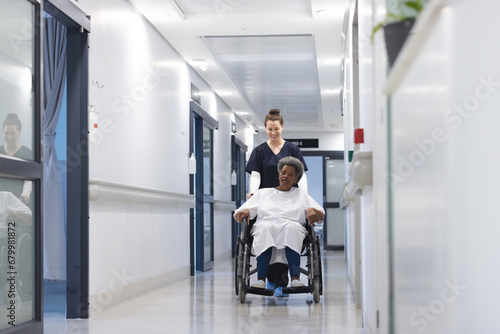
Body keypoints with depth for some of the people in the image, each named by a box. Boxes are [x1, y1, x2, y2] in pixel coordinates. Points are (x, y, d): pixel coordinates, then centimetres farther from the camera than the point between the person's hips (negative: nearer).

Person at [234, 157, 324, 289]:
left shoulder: (301, 194, 30)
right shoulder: (262, 193, 30)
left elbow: (321, 215, 18)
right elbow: (238, 214, 21)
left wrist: (312, 211, -6)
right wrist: (244, 212, -4)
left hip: (292, 226, 0)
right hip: (266, 224, 0)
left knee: (291, 228, -38)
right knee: (265, 228, -38)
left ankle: (295, 279, -52)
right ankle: (261, 280, -50)